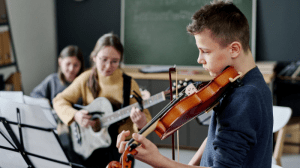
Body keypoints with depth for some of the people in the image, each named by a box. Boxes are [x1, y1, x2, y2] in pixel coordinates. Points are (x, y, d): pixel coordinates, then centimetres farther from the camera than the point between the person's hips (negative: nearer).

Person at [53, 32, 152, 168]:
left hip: (120, 147, -1)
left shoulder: (129, 84, -7)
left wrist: (141, 123, -30)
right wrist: (75, 115, -12)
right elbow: (59, 100, 7)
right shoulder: (86, 79, 1)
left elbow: (146, 118, -6)